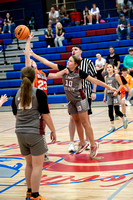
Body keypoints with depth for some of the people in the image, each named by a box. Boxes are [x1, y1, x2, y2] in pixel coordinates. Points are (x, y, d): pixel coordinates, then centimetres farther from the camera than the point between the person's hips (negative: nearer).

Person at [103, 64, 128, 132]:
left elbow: (121, 85, -4)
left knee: (117, 111, -8)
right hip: (109, 95, 5)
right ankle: (112, 126, 7)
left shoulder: (116, 76, -4)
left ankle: (124, 119, 20)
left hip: (115, 95, -5)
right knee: (110, 111, 1)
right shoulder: (106, 77, 11)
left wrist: (116, 91, -17)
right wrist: (104, 97, 15)